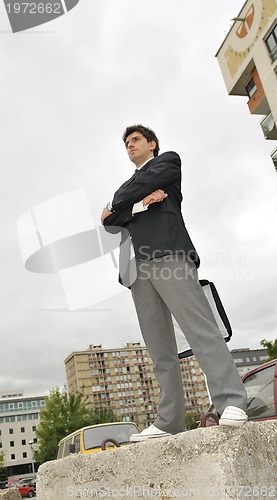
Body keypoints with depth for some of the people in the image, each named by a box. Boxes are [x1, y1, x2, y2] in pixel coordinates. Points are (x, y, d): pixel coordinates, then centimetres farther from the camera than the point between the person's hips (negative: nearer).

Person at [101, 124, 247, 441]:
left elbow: (145, 184, 1)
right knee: (160, 349, -2)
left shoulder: (169, 161, 21)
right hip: (138, 267, 6)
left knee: (200, 329, -18)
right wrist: (139, 204, -1)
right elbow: (108, 221, 17)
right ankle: (169, 421, -4)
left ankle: (231, 403, -23)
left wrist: (114, 208, 17)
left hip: (168, 255, -5)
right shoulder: (127, 187, 35)